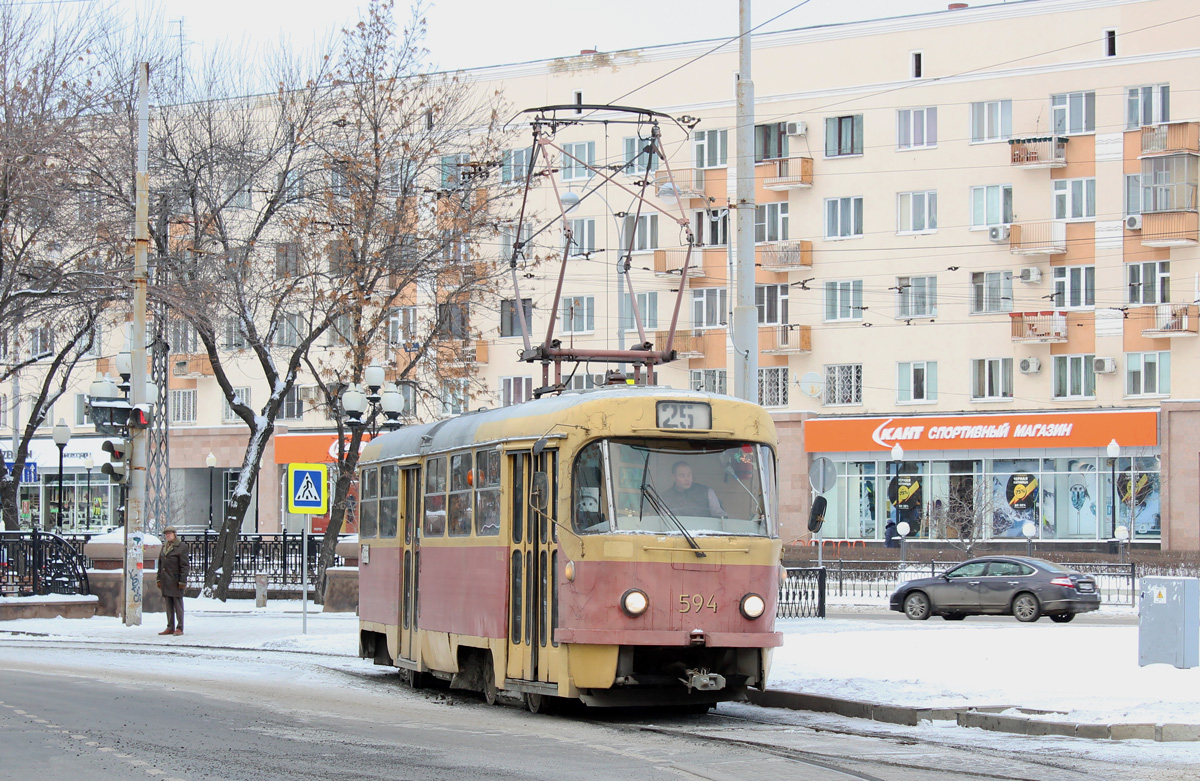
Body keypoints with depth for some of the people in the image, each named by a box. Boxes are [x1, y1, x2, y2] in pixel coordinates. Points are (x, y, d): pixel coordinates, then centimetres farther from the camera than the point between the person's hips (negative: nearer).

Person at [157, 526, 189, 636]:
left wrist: (182, 581, -15)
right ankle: (170, 628, 13)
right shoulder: (164, 546, 15)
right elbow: (160, 564, 19)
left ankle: (179, 628, 0)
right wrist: (159, 579, 14)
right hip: (165, 581, 7)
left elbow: (184, 565, -10)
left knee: (178, 604, -3)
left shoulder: (182, 546, -6)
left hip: (175, 580, -7)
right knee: (168, 605, 9)